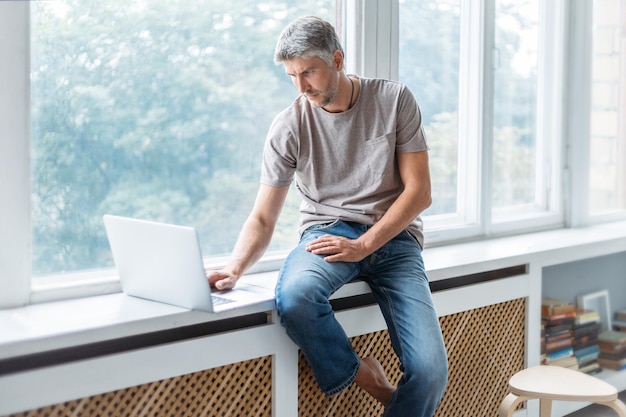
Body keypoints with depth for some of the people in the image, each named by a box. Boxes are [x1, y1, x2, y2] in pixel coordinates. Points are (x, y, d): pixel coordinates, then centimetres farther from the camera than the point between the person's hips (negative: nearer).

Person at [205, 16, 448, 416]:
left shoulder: (395, 100, -3)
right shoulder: (288, 126, -3)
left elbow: (419, 191, -4)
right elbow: (263, 220, -2)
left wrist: (362, 246, -16)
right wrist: (233, 270, -22)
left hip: (392, 235, 0)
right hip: (329, 231, 0)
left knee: (430, 371, -19)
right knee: (294, 297, -37)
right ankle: (357, 373, -10)